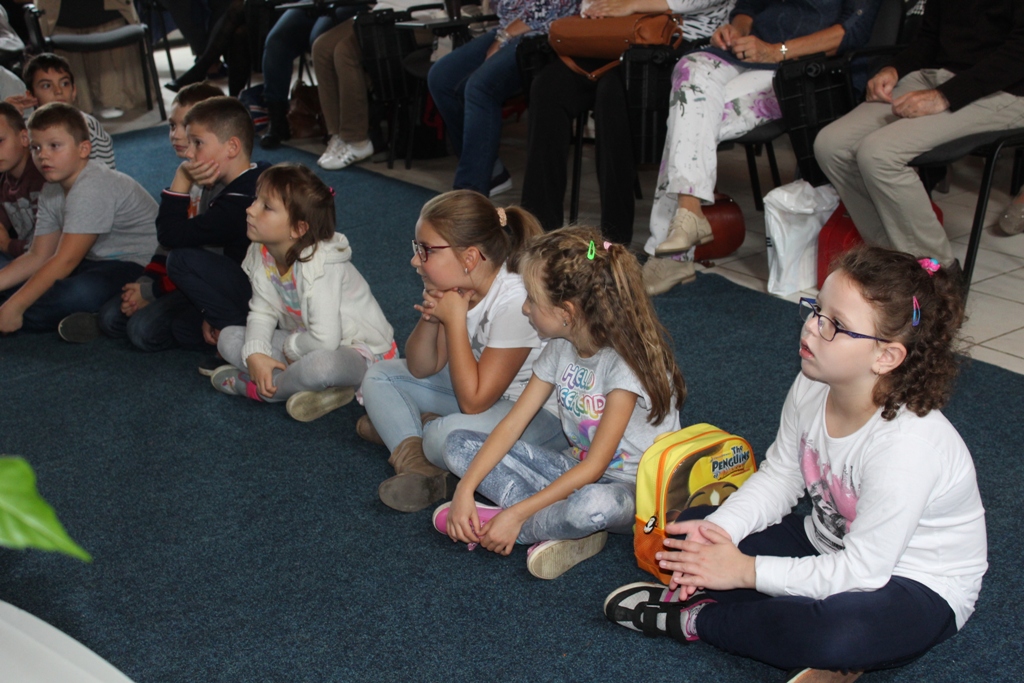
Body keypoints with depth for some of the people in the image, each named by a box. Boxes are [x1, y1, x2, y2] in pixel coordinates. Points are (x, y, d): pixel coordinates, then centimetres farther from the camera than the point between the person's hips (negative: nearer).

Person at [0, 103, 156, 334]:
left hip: (142, 266, -9)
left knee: (81, 293, -36)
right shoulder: (51, 191, 8)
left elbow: (65, 260, -25)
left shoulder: (92, 189, -23)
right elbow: (38, 257, 8)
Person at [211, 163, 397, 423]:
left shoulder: (320, 267, -29)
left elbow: (325, 340, -34)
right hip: (303, 345, 8)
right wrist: (255, 354, -20)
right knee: (229, 338, -5)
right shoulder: (262, 255, -5)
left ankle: (251, 387, -13)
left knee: (321, 364, -43)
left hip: (361, 351, -8)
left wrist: (291, 346, -16)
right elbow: (262, 312, -3)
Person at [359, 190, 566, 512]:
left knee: (448, 437, -36)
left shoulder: (515, 301, -30)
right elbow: (421, 369, 1)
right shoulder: (457, 287, -6)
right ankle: (414, 461, -15)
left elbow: (473, 402, -27)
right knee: (379, 376, 3)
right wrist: (430, 316, -18)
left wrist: (455, 320, -25)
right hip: (482, 391, 9)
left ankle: (396, 427, -4)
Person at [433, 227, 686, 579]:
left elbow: (595, 467, -25)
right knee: (459, 445, -5)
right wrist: (465, 490, -14)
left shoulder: (625, 361, -24)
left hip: (634, 488, -7)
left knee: (590, 505, -45)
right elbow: (512, 424, -3)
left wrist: (517, 514, -27)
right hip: (578, 469, 8)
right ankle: (564, 532, -18)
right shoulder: (561, 348, -1)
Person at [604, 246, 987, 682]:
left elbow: (863, 570, -29)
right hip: (829, 547, 7)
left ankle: (691, 618, -17)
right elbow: (778, 478, 0)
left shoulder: (905, 447, -34)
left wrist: (746, 571, -26)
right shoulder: (812, 388, -12)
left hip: (919, 586, -7)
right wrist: (717, 529, -18)